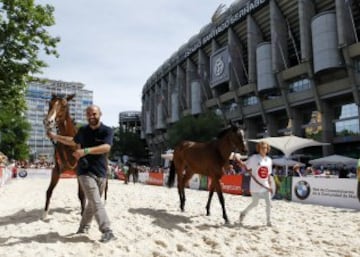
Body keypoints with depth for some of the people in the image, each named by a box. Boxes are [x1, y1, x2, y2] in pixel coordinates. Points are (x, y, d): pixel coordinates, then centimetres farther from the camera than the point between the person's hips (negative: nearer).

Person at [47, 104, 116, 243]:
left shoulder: (107, 131, -7)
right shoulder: (83, 130, 5)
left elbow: (106, 147, -25)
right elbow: (73, 141, 27)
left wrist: (86, 151, -36)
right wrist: (56, 137, 28)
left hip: (101, 172, 0)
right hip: (85, 171, 0)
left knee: (92, 202, 12)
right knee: (96, 203, -10)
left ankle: (83, 227, 31)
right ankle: (107, 232, -10)